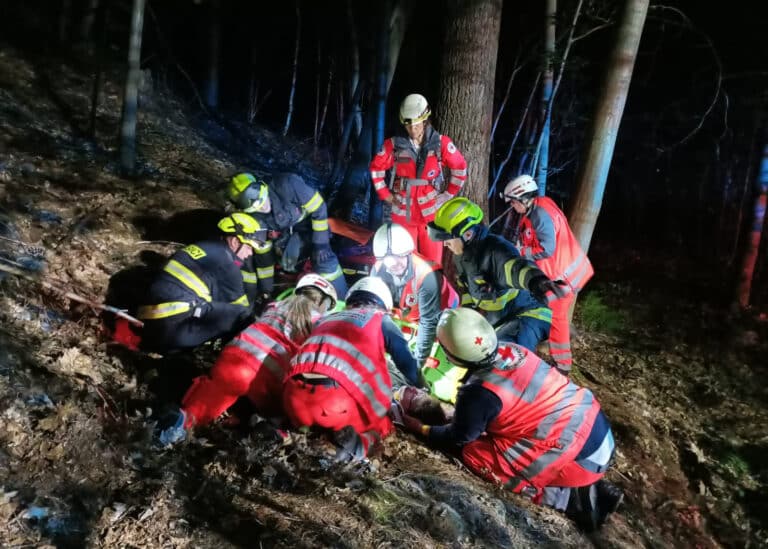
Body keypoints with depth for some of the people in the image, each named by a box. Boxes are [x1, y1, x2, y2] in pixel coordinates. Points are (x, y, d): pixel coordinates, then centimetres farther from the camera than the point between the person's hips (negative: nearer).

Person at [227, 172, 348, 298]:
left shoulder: (287, 185, -37)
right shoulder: (254, 217, -22)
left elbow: (318, 206, -26)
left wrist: (320, 242, -24)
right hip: (286, 233, 5)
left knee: (324, 259, -19)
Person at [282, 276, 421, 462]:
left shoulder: (326, 319, 30)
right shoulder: (381, 321, 19)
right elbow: (407, 365, 24)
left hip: (294, 398, 4)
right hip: (337, 402, -4)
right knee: (381, 421, 23)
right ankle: (361, 441, -7)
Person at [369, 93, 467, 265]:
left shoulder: (441, 143, -4)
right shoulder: (394, 144, -3)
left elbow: (460, 167, 7)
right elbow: (376, 168, 10)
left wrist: (448, 194, 4)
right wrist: (385, 195, 6)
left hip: (430, 211, 0)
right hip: (403, 212, 1)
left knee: (433, 261, 2)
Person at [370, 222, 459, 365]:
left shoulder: (426, 275, -39)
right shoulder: (378, 270, -22)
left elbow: (429, 321, -34)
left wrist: (419, 360, -33)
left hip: (440, 313, -5)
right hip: (407, 315, 5)